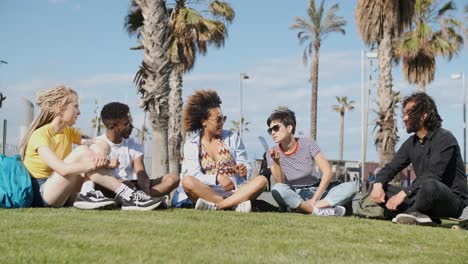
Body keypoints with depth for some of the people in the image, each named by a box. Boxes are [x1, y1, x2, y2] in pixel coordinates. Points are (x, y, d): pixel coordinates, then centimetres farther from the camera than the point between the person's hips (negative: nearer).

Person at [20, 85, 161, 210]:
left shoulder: (69, 132, 10)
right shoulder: (40, 135, -15)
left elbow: (104, 144, 2)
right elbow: (62, 169, -30)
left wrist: (101, 153, -24)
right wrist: (104, 164, -30)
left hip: (63, 195, 7)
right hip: (41, 196, -7)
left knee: (96, 149, -10)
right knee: (82, 152, -27)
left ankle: (92, 195, -24)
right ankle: (127, 196, -31)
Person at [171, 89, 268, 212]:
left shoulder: (232, 138, 10)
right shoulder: (191, 144, 5)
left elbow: (244, 164, 9)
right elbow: (194, 176, -6)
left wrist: (244, 170, -16)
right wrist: (217, 178, -24)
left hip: (235, 191, 2)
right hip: (206, 191, -2)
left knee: (261, 180, -24)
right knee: (187, 181, -31)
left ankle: (216, 205, -36)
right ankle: (235, 204, -33)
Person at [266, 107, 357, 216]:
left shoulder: (307, 143, -3)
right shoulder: (273, 153, -4)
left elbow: (327, 171, -10)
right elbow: (280, 183, -16)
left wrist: (314, 199, -18)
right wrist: (276, 162, -33)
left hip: (315, 192, 2)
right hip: (292, 197, -1)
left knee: (352, 185, -20)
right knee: (277, 189, -36)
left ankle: (313, 206, -33)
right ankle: (320, 210, -30)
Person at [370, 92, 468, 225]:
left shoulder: (444, 138, -13)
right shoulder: (411, 143, 9)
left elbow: (432, 175, -24)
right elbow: (390, 168, 8)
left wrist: (403, 194, -29)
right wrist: (378, 185, -14)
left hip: (452, 201, -7)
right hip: (423, 196, 7)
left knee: (430, 185, -40)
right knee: (381, 189, -6)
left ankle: (410, 212, -13)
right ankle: (415, 214, -22)